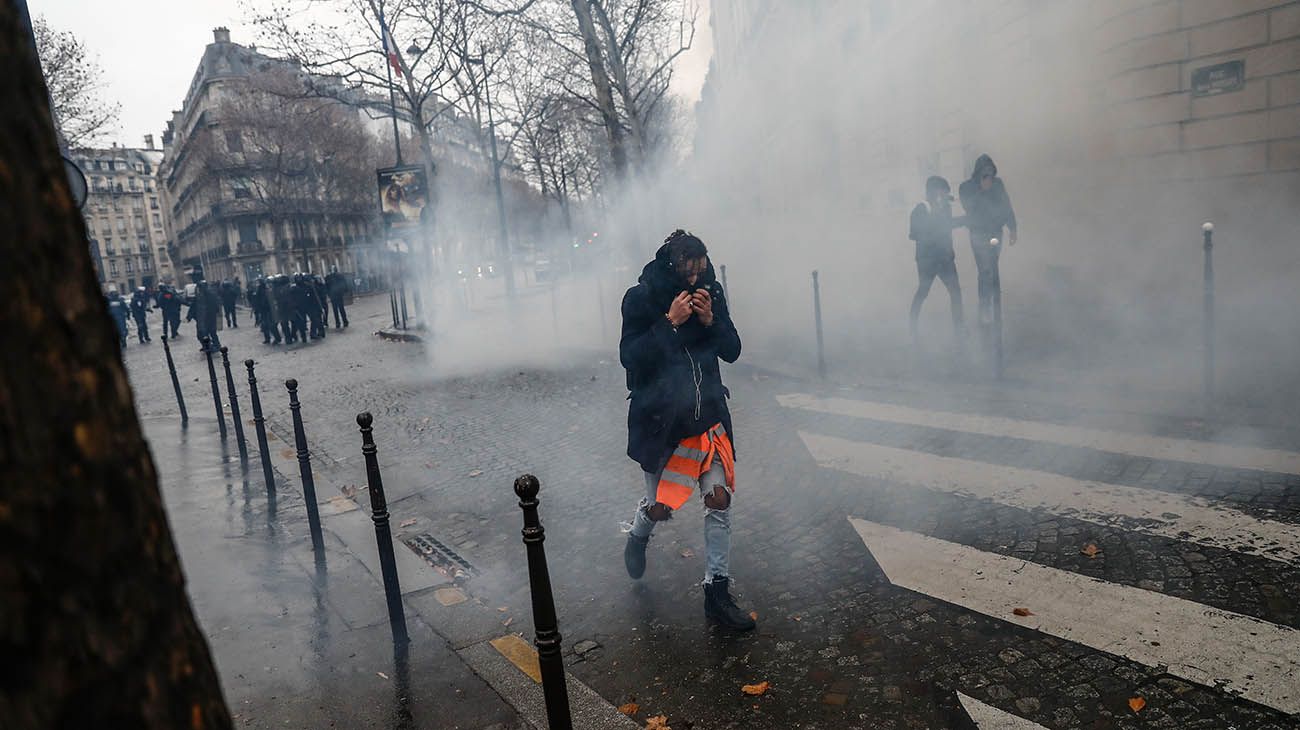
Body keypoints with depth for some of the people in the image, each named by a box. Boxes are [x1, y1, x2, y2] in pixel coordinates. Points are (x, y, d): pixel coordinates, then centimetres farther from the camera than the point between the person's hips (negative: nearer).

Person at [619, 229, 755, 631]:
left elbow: (732, 351, 2)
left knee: (719, 499, -2)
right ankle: (638, 537, 46)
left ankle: (717, 591, 12)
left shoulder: (710, 292, 1)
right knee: (659, 507, 8)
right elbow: (629, 356, -17)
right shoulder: (640, 297, -9)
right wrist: (670, 322, -23)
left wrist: (710, 320, -15)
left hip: (707, 414, 3)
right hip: (658, 418, -3)